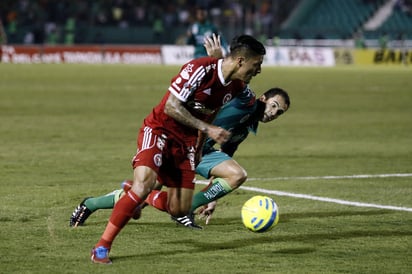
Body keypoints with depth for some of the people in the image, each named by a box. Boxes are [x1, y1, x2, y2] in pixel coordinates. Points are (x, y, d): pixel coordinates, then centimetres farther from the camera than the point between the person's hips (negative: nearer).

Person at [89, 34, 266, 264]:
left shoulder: (237, 87, 0)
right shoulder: (200, 69, -24)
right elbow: (171, 107, -24)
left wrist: (199, 147, 20)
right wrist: (207, 129, -25)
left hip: (186, 141, 7)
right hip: (160, 130, -7)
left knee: (180, 211, 2)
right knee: (144, 183, -30)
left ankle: (137, 197, 34)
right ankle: (102, 247, -22)